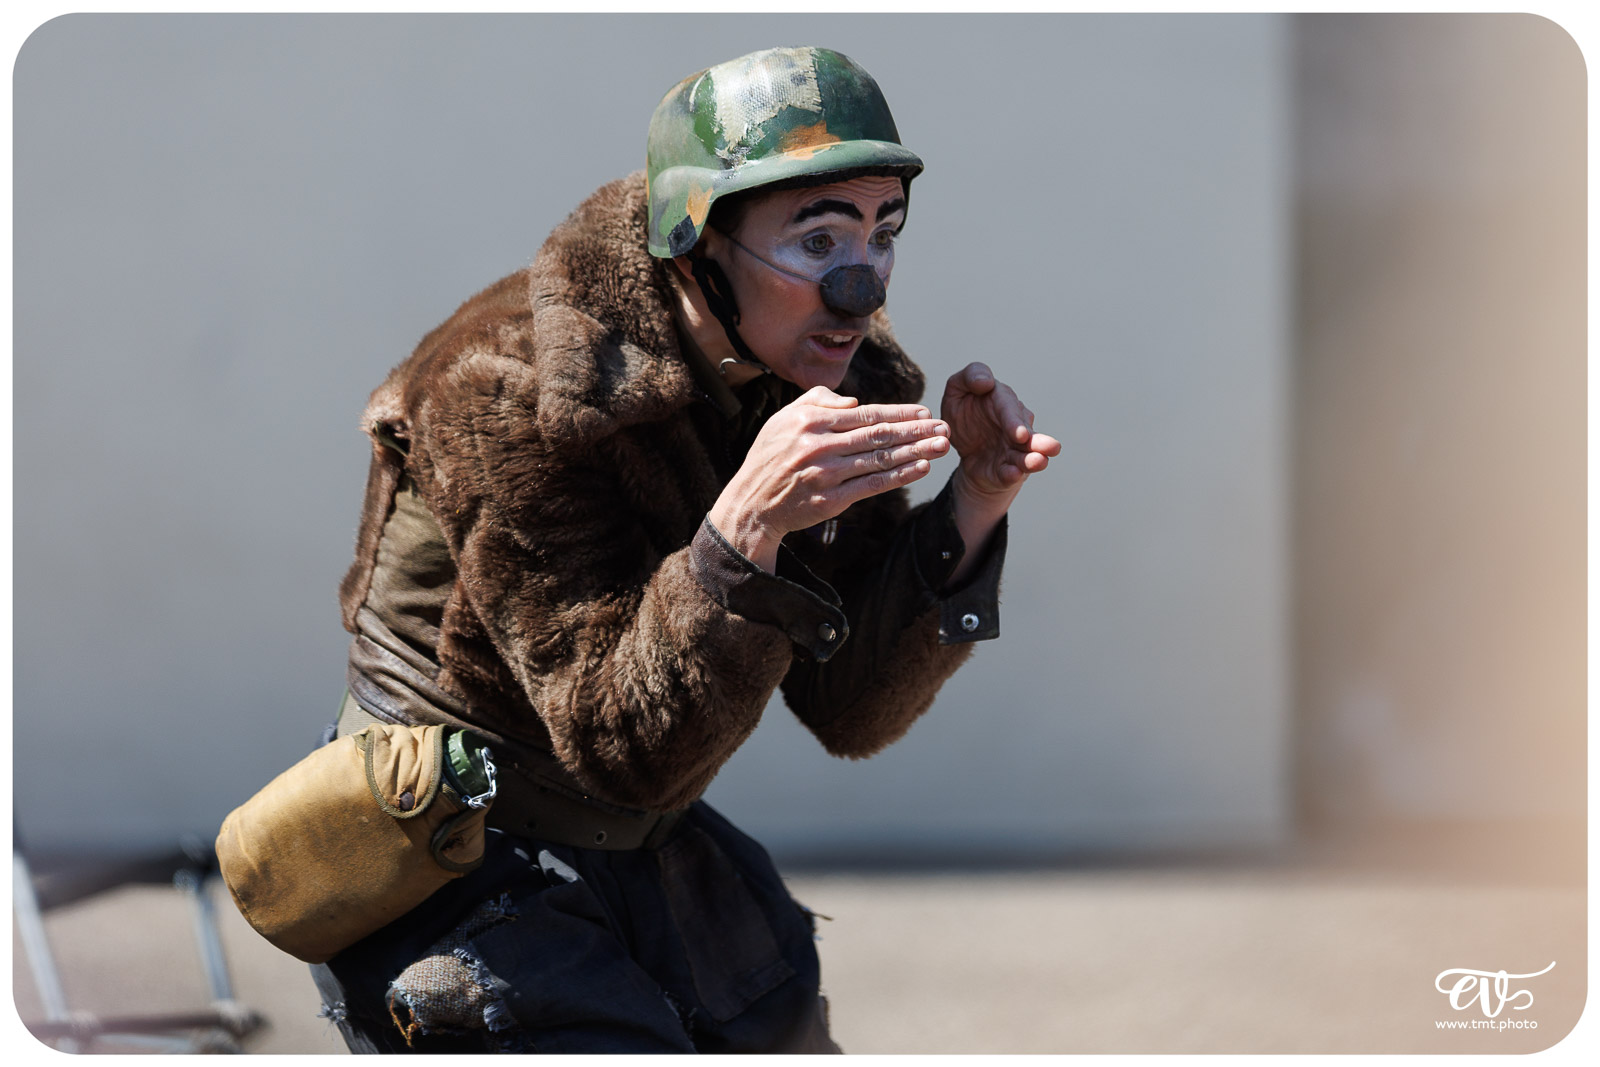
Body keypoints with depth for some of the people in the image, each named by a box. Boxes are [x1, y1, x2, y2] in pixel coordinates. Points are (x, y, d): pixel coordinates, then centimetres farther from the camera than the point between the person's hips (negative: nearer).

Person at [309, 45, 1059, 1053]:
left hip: (644, 854, 8)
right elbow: (624, 746, -29)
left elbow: (851, 708, -6)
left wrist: (974, 506, -20)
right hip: (454, 885, -8)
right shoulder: (514, 394, -26)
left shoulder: (831, 377, -6)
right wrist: (746, 527, -43)